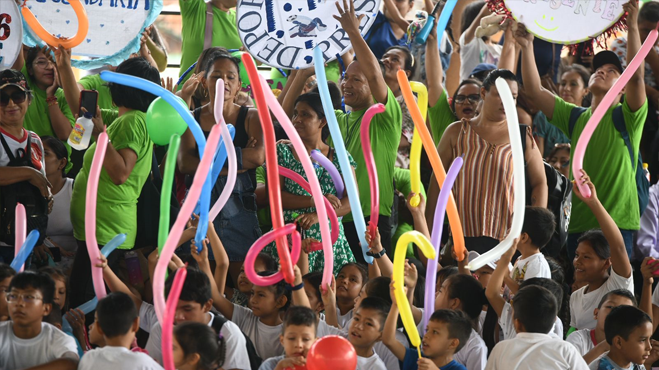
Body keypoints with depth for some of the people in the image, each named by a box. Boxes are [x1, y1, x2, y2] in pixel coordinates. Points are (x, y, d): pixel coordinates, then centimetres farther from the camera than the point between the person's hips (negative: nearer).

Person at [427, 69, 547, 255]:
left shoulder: (522, 137, 6)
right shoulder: (457, 132, 7)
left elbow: (540, 183, 9)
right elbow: (437, 181, 9)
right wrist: (429, 231, 6)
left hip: (508, 239, 0)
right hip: (462, 237, 1)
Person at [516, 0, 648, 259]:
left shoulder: (625, 116, 3)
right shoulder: (576, 118, 17)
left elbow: (636, 76, -15)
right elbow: (534, 91, 8)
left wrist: (632, 27, -22)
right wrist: (527, 46, -1)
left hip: (616, 225, -5)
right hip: (578, 224, 5)